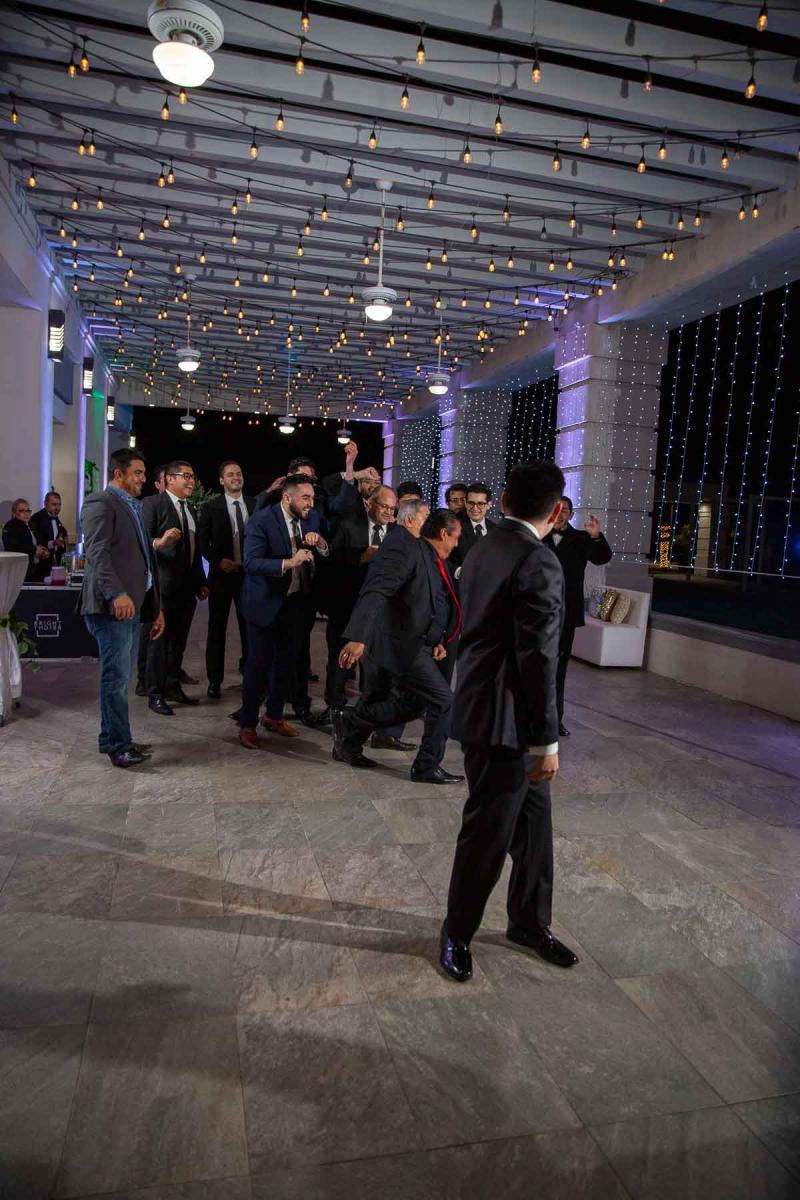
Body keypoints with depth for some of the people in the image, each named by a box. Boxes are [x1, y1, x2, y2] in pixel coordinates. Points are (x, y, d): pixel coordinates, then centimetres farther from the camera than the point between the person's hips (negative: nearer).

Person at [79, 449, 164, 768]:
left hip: (133, 604, 9)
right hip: (113, 605, -9)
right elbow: (97, 552, -17)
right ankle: (118, 744, 3)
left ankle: (113, 739, 22)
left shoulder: (134, 508, 24)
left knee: (121, 676, 12)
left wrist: (156, 607, 19)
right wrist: (116, 594, -28)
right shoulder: (100, 503, -4)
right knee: (117, 676, -5)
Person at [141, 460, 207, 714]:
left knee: (179, 640, 12)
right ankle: (155, 694, 7)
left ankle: (173, 687, 22)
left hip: (187, 586, 7)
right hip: (164, 585, -7)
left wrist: (201, 582, 19)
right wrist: (159, 542, -34)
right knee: (160, 639, -1)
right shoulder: (152, 503, -6)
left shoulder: (190, 509, 18)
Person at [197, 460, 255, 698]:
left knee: (249, 625, 6)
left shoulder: (255, 505, 6)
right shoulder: (210, 507, 1)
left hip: (249, 573, 2)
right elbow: (203, 542, 0)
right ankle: (214, 680, 11)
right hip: (222, 573, -1)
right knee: (217, 627, 4)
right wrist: (219, 560, -13)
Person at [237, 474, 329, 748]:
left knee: (288, 662, 14)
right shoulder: (261, 519, -17)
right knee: (259, 664, 0)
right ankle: (247, 724, 14)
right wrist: (288, 563, -35)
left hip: (297, 602, 6)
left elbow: (327, 557, 2)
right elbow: (251, 562, -25)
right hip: (266, 602, -6)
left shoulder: (312, 518, 1)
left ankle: (274, 716, 32)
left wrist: (320, 543, -19)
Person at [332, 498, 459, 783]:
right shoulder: (405, 547, -18)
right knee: (442, 701, -2)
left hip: (381, 640, 11)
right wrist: (357, 638, -42)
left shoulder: (399, 543, 15)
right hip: (400, 643, -11)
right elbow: (375, 592, -31)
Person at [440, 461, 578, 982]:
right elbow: (537, 660, -22)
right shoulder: (540, 563, -20)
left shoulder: (483, 551, 7)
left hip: (483, 703, 9)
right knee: (488, 833, 8)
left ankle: (530, 922, 38)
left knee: (534, 822, 21)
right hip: (506, 722, -9)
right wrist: (547, 740, -15)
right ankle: (457, 933, 28)